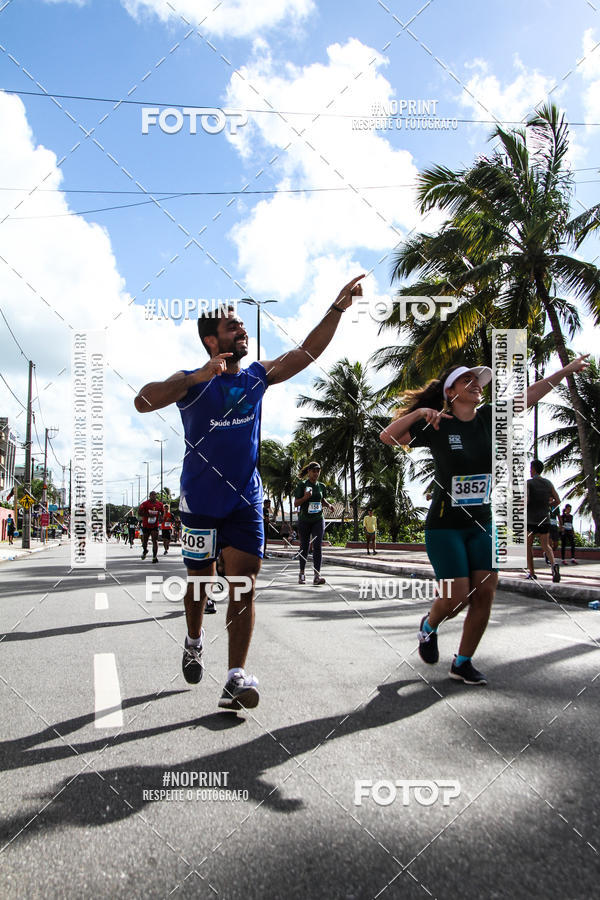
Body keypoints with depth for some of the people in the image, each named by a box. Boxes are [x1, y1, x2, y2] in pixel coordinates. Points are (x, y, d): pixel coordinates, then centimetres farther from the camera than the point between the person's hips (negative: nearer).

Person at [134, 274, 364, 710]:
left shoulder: (258, 376, 5)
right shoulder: (192, 382, -9)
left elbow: (307, 352, 2)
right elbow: (143, 401, -25)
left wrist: (338, 306, -7)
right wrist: (197, 378, -36)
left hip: (246, 499, 3)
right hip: (200, 500, -2)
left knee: (244, 584, -8)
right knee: (200, 579, 14)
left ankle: (237, 676, -8)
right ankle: (195, 641, 42)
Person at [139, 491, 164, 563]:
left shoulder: (159, 504, 2)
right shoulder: (145, 503, -8)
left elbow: (163, 513, 19)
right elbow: (139, 513, -15)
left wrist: (160, 517, -2)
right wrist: (148, 515, -25)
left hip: (155, 526, 0)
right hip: (146, 525, 0)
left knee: (155, 541, -13)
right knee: (144, 541, 12)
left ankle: (155, 557, -10)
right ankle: (145, 550, 44)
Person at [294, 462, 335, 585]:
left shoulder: (321, 486, 7)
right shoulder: (302, 485, -4)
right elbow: (296, 503, -5)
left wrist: (328, 505, 2)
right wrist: (305, 497, -23)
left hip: (318, 519, 2)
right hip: (304, 520, -2)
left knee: (318, 546, -11)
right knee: (304, 547, 7)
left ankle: (317, 575, -16)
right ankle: (302, 574, 23)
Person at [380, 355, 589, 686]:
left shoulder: (489, 418, 1)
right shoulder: (437, 426, -11)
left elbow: (529, 394, 7)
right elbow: (387, 437, -17)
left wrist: (568, 369, 9)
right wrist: (419, 413, -29)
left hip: (482, 524, 5)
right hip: (445, 525, -5)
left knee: (485, 593, -1)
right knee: (458, 596, -9)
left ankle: (463, 662, 17)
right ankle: (429, 625, 26)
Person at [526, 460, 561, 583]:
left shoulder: (528, 483, -6)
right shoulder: (548, 483, 8)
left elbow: (525, 500, -19)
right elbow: (557, 501, 10)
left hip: (531, 519, -4)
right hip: (545, 519, 4)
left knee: (528, 545, 10)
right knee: (546, 545, 6)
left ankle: (531, 573, 7)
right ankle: (553, 564, -22)